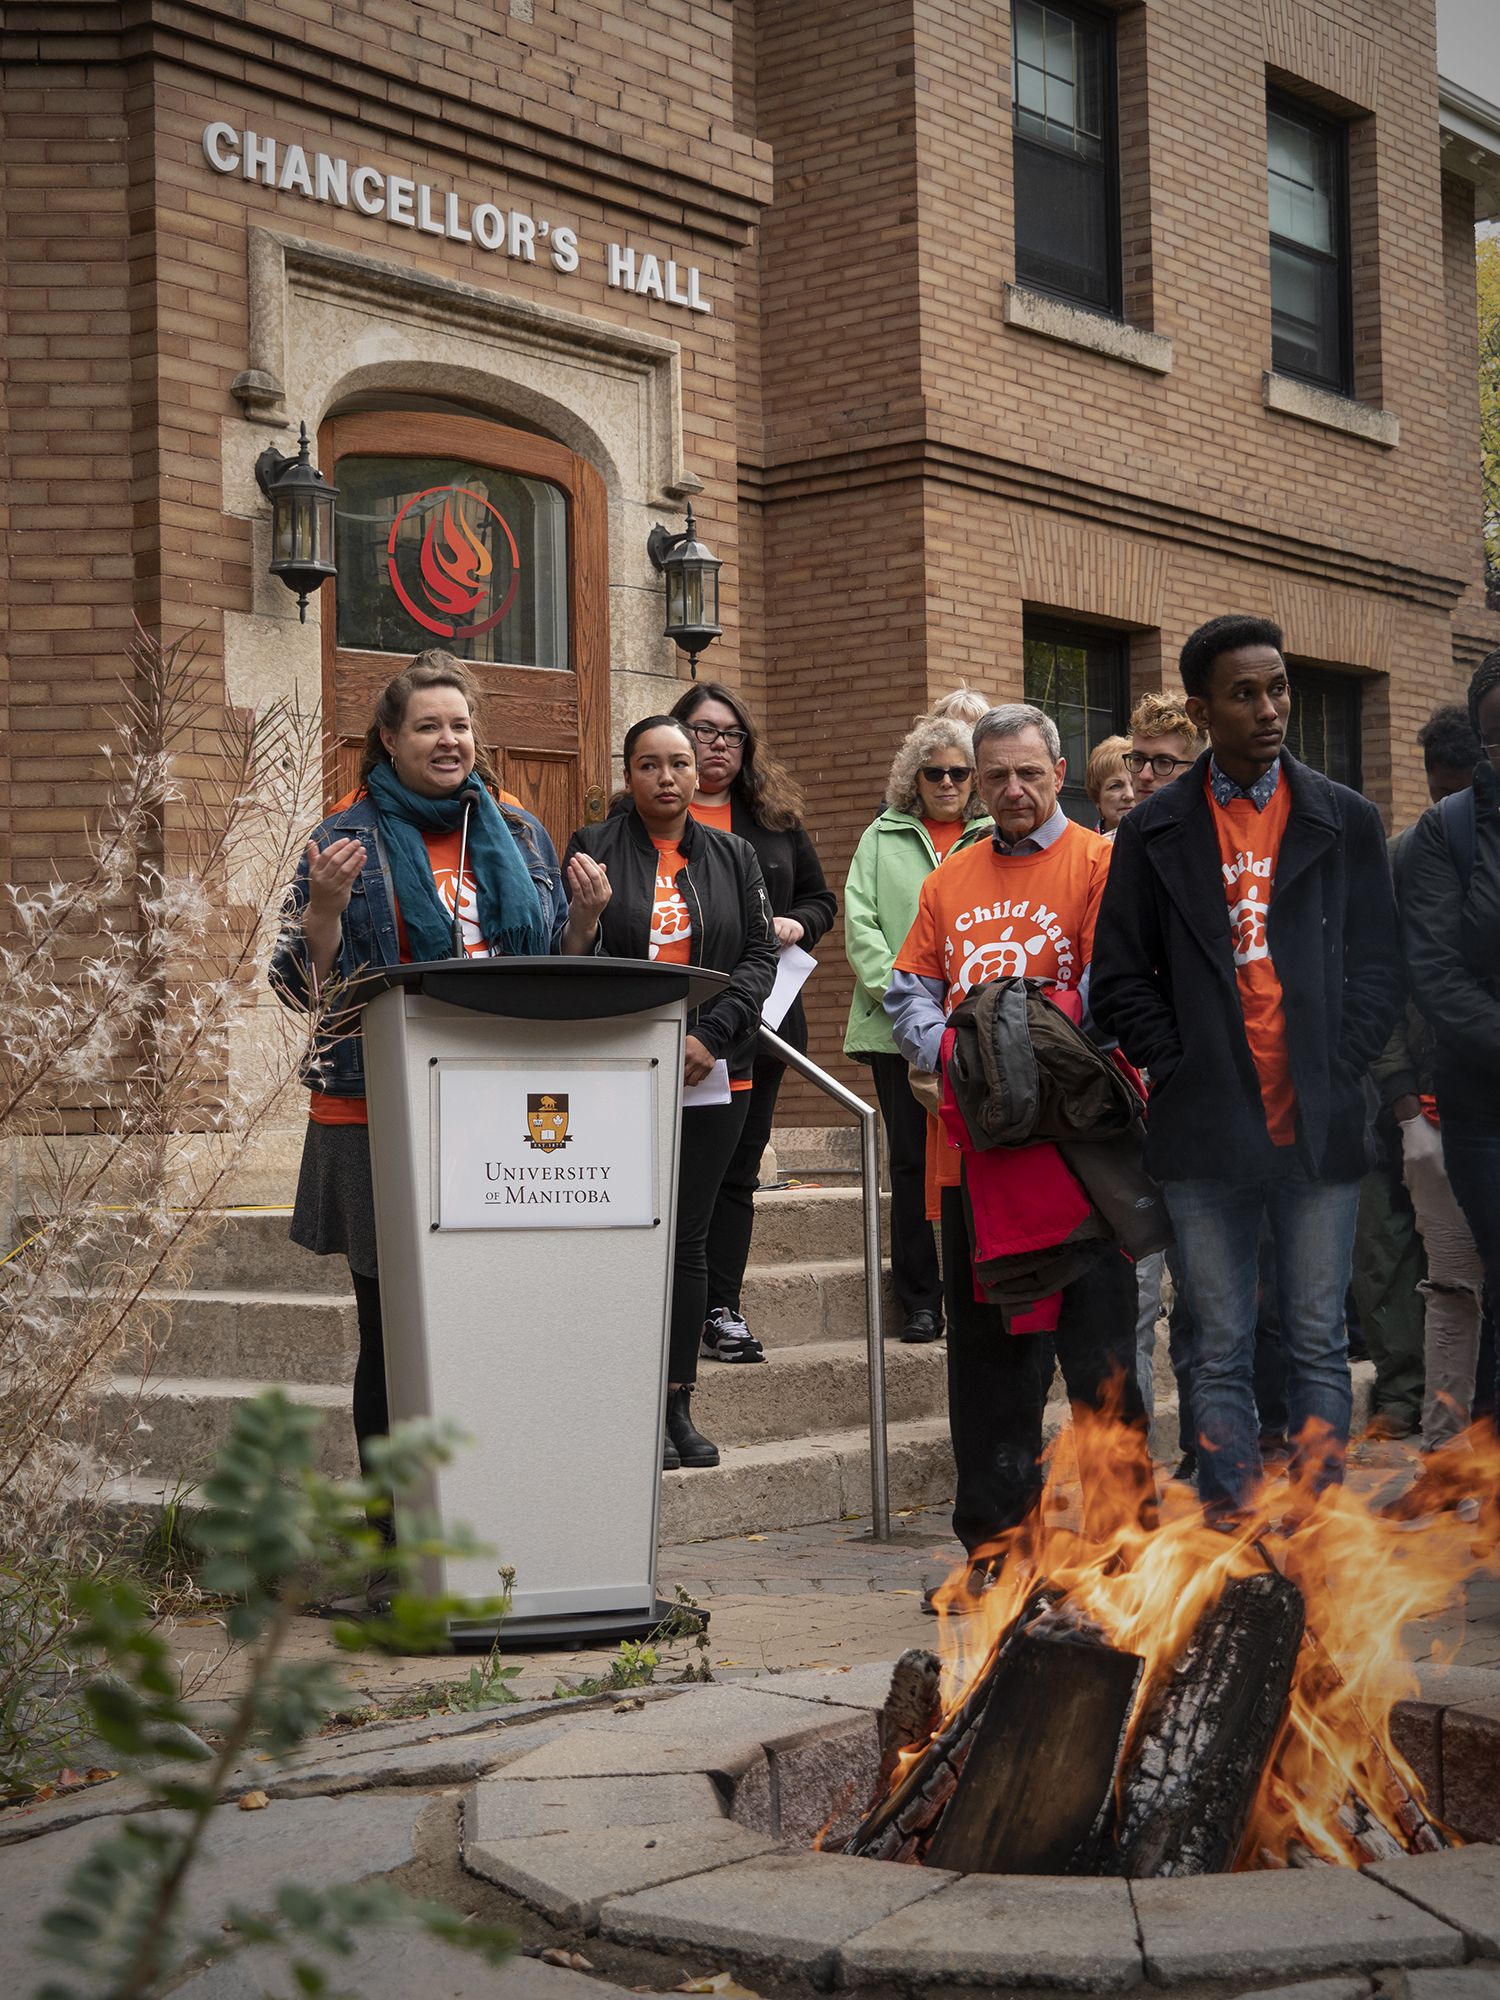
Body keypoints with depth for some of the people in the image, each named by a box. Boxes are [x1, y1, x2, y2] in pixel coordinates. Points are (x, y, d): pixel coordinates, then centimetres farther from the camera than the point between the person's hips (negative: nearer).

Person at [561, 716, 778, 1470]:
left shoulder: (732, 856, 11)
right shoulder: (593, 848, 3)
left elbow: (759, 955, 6)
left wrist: (709, 1035, -7)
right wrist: (587, 918, -21)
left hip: (713, 1075, 3)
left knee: (689, 1238, 7)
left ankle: (678, 1403, 14)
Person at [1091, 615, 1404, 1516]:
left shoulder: (1346, 820, 8)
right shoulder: (1156, 830, 6)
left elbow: (1377, 971, 6)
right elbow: (1121, 979, 7)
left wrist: (1330, 1075, -4)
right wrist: (1177, 1071, -4)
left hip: (1319, 1128, 0)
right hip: (1208, 1135, 0)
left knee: (1318, 1346, 5)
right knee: (1222, 1355, 3)